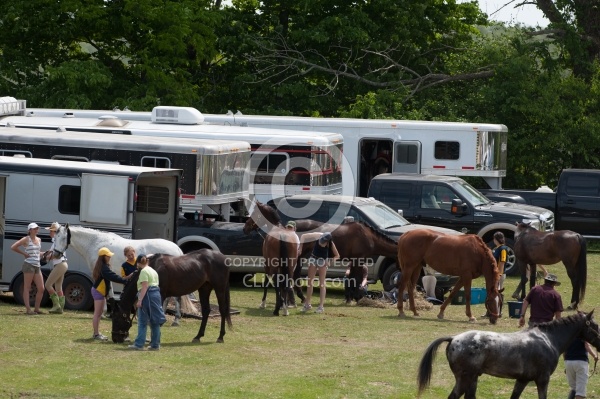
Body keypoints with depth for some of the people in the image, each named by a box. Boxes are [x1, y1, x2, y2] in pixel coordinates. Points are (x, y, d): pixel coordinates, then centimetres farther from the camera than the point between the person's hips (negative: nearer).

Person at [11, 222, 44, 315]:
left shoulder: (39, 240, 16)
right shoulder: (26, 239, -3)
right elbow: (13, 247, -8)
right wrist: (24, 253, -5)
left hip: (37, 266, 7)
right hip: (29, 265, -7)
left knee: (41, 289, 3)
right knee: (27, 288, -4)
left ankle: (36, 309, 12)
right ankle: (28, 309, -7)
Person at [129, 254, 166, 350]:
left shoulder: (144, 271, -10)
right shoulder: (153, 271, 18)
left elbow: (144, 287, -18)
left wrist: (140, 300, -20)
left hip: (147, 296, -9)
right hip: (156, 294, 9)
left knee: (142, 322, -5)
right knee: (155, 322, 10)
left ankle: (139, 344, -5)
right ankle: (155, 344, 11)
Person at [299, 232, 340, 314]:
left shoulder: (330, 244, -22)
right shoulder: (317, 236, -22)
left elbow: (337, 256, -14)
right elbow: (304, 236, -12)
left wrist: (331, 261, -30)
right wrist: (300, 247, -14)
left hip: (323, 261, -2)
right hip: (313, 259, 2)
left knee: (322, 283, -6)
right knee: (309, 282, 6)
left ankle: (321, 306, -4)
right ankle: (307, 304, 15)